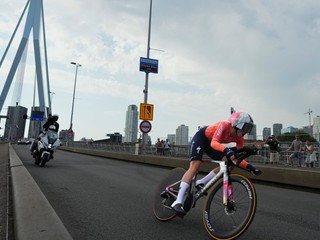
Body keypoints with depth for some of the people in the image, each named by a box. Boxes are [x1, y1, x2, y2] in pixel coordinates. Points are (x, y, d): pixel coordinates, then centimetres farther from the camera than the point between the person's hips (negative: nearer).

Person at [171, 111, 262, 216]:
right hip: (201, 137, -7)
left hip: (211, 142, 7)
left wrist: (250, 167, -32)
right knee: (194, 166, -22)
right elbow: (214, 143, -47)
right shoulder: (224, 125, -34)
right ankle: (178, 202, -24)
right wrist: (227, 150, -63)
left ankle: (201, 182, 3)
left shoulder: (239, 139, -16)